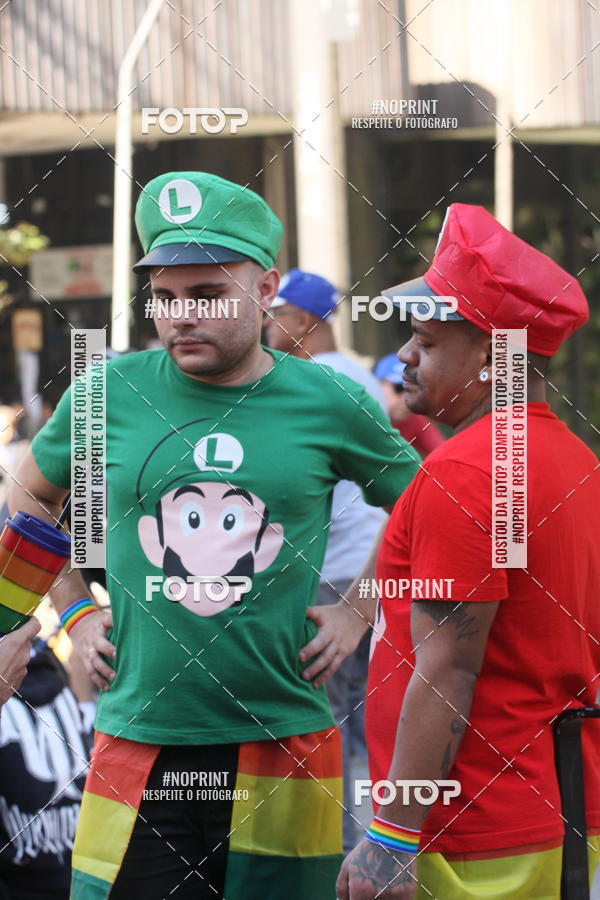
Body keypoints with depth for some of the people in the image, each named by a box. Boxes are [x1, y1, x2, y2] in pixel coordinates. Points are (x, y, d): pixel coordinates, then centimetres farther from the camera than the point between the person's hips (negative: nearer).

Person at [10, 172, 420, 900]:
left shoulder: (329, 404, 0)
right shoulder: (111, 394, 2)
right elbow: (32, 497, 20)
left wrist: (361, 612, 6)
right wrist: (76, 612, 11)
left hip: (285, 741, 0)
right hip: (139, 744, 0)